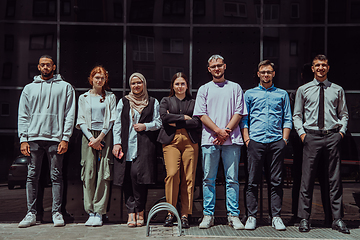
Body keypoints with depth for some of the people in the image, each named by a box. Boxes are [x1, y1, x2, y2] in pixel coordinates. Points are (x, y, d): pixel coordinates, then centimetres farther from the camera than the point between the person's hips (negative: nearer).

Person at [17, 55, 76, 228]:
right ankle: (31, 213, 8)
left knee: (56, 176, 0)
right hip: (34, 138, 2)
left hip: (56, 138, -2)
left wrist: (65, 138, -6)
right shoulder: (29, 88, 16)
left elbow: (70, 115, 3)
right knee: (32, 176, 2)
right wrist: (23, 139, 1)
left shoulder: (65, 87, 9)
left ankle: (57, 212, 6)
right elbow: (23, 116, 12)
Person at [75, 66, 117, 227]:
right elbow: (81, 121, 7)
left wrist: (100, 138, -7)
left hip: (105, 136, -1)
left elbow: (112, 120, 3)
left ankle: (99, 213, -5)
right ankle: (90, 213, -1)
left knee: (103, 174, -8)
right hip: (88, 136, 1)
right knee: (88, 174, -5)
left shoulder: (110, 97, 11)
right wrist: (91, 138, -6)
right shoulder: (83, 98, 14)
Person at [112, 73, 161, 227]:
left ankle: (140, 210, -3)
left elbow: (158, 123, 11)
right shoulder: (123, 102, 18)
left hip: (145, 145, -2)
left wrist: (145, 126, -7)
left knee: (137, 173, -18)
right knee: (127, 177, -5)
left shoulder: (153, 102, 14)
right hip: (127, 145, 2)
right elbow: (117, 124, 13)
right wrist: (117, 143, 2)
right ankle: (131, 212, 0)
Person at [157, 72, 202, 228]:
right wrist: (184, 118, -2)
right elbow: (164, 117, 0)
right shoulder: (166, 101, 19)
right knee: (172, 174, -16)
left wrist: (176, 122, -2)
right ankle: (170, 213, -6)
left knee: (188, 178, -5)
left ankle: (185, 215, 2)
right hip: (171, 141, -1)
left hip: (190, 141, 1)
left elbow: (198, 122, 2)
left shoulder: (193, 102, 18)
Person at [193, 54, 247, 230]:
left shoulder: (235, 88, 14)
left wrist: (226, 131, -7)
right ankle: (208, 215, 8)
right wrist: (218, 130, -9)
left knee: (232, 179, -1)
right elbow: (201, 114, 4)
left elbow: (239, 113, 6)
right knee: (208, 179, 2)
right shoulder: (204, 89, 14)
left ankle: (233, 215, 5)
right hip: (209, 140, 0)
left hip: (231, 140, 0)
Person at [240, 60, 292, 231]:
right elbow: (243, 118, 10)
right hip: (256, 141, -1)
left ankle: (276, 216, 8)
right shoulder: (250, 94, 14)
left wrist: (284, 139, 2)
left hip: (276, 142, 1)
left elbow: (287, 119, 13)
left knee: (276, 181, 2)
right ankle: (251, 216, 5)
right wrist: (246, 139, -1)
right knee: (253, 181, -1)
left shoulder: (282, 94, 16)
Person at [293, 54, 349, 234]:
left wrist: (342, 131, 1)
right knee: (307, 179, -1)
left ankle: (337, 219, 11)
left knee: (335, 179, 3)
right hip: (311, 136, -1)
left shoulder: (337, 90, 12)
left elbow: (344, 114, 16)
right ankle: (304, 219, 6)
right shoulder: (303, 90, 10)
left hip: (332, 136, 1)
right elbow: (297, 115, 11)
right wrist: (301, 133, -2)